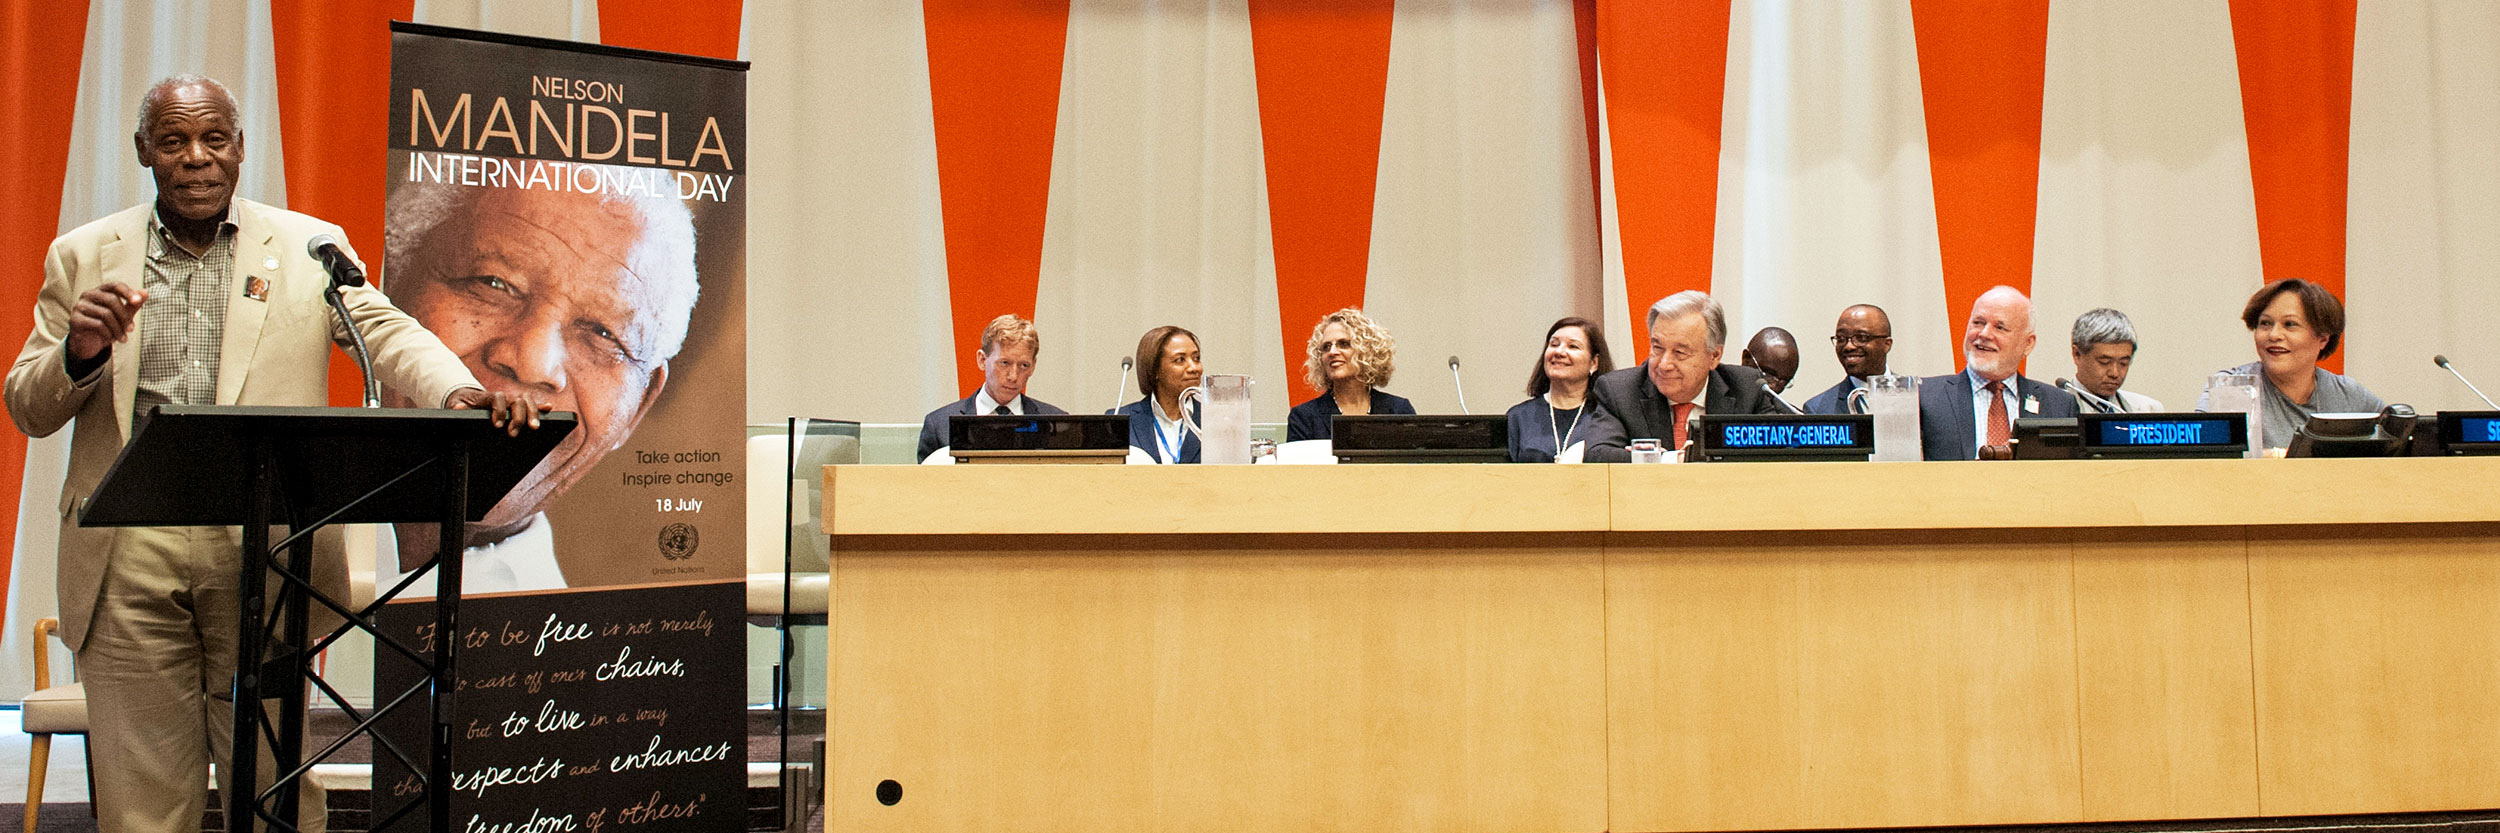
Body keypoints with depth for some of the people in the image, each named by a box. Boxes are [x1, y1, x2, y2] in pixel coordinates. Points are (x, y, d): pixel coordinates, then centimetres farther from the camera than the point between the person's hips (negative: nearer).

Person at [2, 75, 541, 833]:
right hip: (129, 553, 1)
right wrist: (79, 351, -12)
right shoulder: (83, 256, 12)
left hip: (264, 551, -1)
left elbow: (388, 333, -5)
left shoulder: (311, 247, 9)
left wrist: (462, 392, -26)